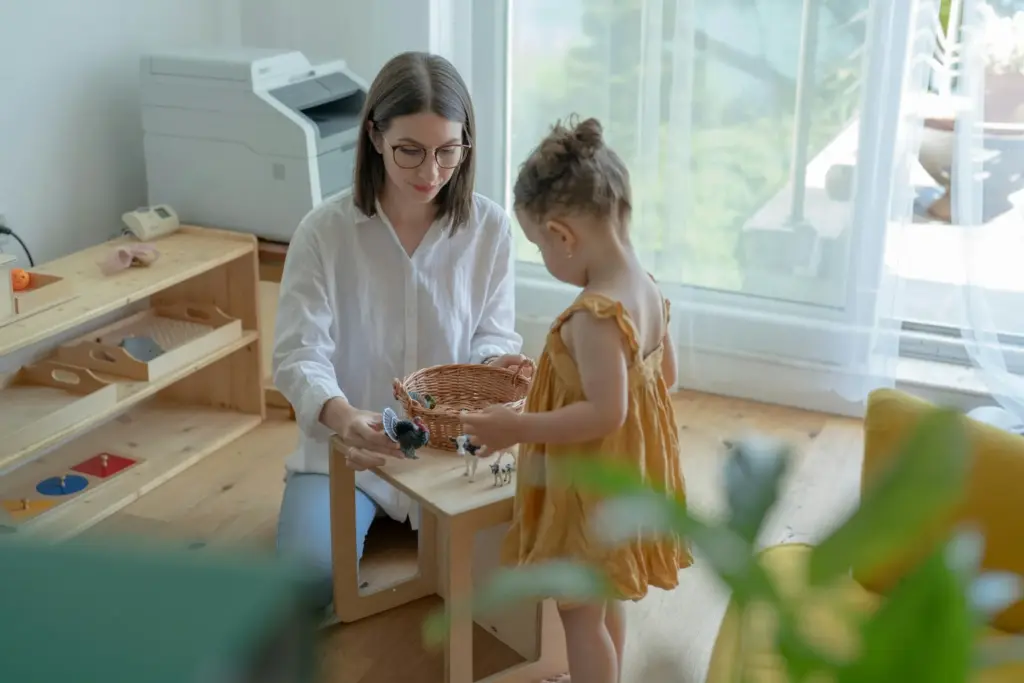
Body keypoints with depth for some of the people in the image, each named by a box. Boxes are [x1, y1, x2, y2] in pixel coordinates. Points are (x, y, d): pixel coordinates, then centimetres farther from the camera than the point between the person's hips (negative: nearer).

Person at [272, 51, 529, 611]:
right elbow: (298, 354, -16)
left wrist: (494, 365, -26)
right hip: (346, 444, -1)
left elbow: (494, 334, 0)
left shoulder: (489, 227, -7)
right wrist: (342, 417, -38)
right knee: (309, 576, -22)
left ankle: (406, 516, 14)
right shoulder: (325, 230, -12)